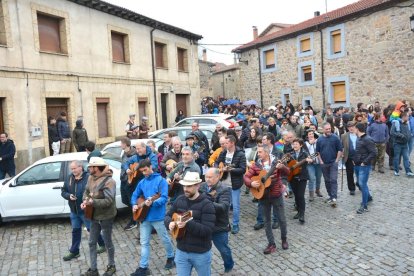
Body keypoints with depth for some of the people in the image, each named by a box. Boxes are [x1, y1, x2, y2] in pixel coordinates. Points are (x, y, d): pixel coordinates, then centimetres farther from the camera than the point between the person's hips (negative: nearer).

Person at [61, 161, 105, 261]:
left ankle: (103, 245, 28)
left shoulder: (88, 177, -18)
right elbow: (63, 191, 10)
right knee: (75, 230, 16)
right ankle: (74, 252, 29)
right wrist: (69, 196, -11)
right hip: (74, 210, 6)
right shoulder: (69, 178, 3)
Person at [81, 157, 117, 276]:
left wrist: (92, 202, -32)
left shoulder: (109, 181, -24)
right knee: (92, 243, 15)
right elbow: (86, 191, 13)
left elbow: (108, 201, -29)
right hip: (94, 216, 8)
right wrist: (85, 201, -7)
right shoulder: (91, 178, 1)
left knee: (107, 243, 10)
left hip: (106, 217, -7)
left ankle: (111, 266, 32)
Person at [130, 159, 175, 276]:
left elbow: (164, 197, -18)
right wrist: (134, 204, -2)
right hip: (144, 216, 5)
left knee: (165, 239, 13)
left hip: (157, 216, -5)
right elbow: (135, 195, 17)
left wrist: (152, 202, -33)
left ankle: (171, 257, 36)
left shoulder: (160, 180, -11)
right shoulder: (142, 182, 7)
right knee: (144, 242, 8)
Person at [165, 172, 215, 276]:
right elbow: (168, 216, 8)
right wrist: (170, 223, -15)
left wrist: (188, 224, -36)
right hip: (181, 251, 4)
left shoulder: (206, 204, -18)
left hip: (201, 253, -4)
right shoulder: (179, 200, 0)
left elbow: (207, 230, -24)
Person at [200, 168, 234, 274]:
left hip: (219, 227, -3)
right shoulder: (202, 186, -1)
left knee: (224, 250, 18)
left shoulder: (225, 190, -15)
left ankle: (229, 265, 47)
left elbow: (223, 207, -28)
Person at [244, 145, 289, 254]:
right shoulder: (256, 165, -1)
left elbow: (287, 172, -18)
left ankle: (284, 239, 31)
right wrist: (251, 183, -21)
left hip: (277, 195, -2)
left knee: (282, 219, 8)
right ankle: (271, 244, 20)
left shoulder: (276, 162, -8)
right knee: (267, 221, 8)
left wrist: (282, 167, -39)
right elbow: (246, 176, -2)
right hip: (264, 196, 3)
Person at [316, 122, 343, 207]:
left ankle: (334, 198, -10)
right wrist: (321, 161, 1)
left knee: (333, 180, -9)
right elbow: (317, 152, 9)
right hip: (324, 163, 3)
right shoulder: (320, 139, 3)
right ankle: (330, 195, 26)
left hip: (333, 162, -3)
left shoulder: (335, 138, -4)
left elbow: (340, 150, -2)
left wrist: (337, 160, -7)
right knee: (327, 180, 12)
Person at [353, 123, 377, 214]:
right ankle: (368, 197, 42)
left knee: (362, 184, -7)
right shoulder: (359, 139, 10)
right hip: (357, 165, 9)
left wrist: (365, 162, -20)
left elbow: (373, 153, -22)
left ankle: (364, 206, 1)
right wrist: (355, 160, 11)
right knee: (361, 183, 21)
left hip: (364, 166, -9)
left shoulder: (368, 140, -17)